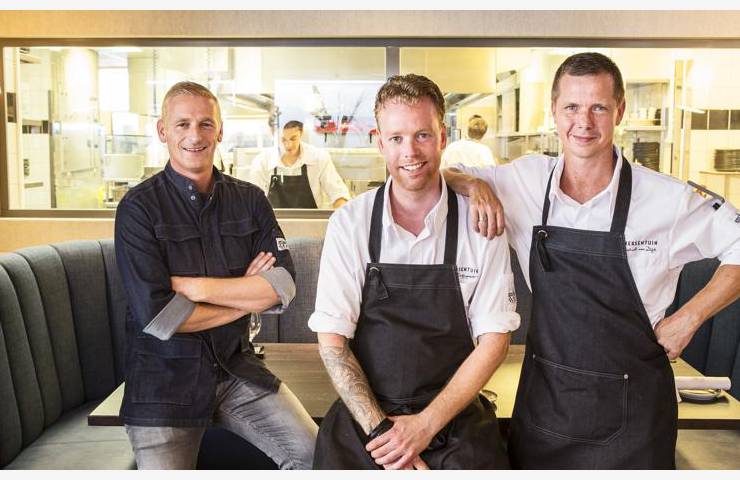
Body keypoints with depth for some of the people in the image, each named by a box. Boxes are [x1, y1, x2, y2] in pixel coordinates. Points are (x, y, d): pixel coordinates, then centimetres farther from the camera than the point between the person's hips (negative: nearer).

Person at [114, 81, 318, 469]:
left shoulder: (250, 200, 3)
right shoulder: (138, 208, -9)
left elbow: (284, 286, -7)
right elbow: (158, 317, -17)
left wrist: (195, 286, -16)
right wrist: (247, 295, -7)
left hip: (236, 365, 3)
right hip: (163, 375, -2)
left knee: (316, 455, -9)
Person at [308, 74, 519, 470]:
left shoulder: (481, 223, -5)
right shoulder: (349, 223, -5)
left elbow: (493, 339, -3)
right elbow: (331, 339, -5)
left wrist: (425, 425, -10)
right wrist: (380, 430, -13)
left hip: (456, 420, 0)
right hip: (364, 419, 0)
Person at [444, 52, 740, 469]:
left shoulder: (669, 199, -12)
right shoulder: (526, 180, -5)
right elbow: (438, 175, 4)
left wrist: (689, 317, -8)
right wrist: (474, 184, -16)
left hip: (632, 408, -2)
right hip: (543, 399, 3)